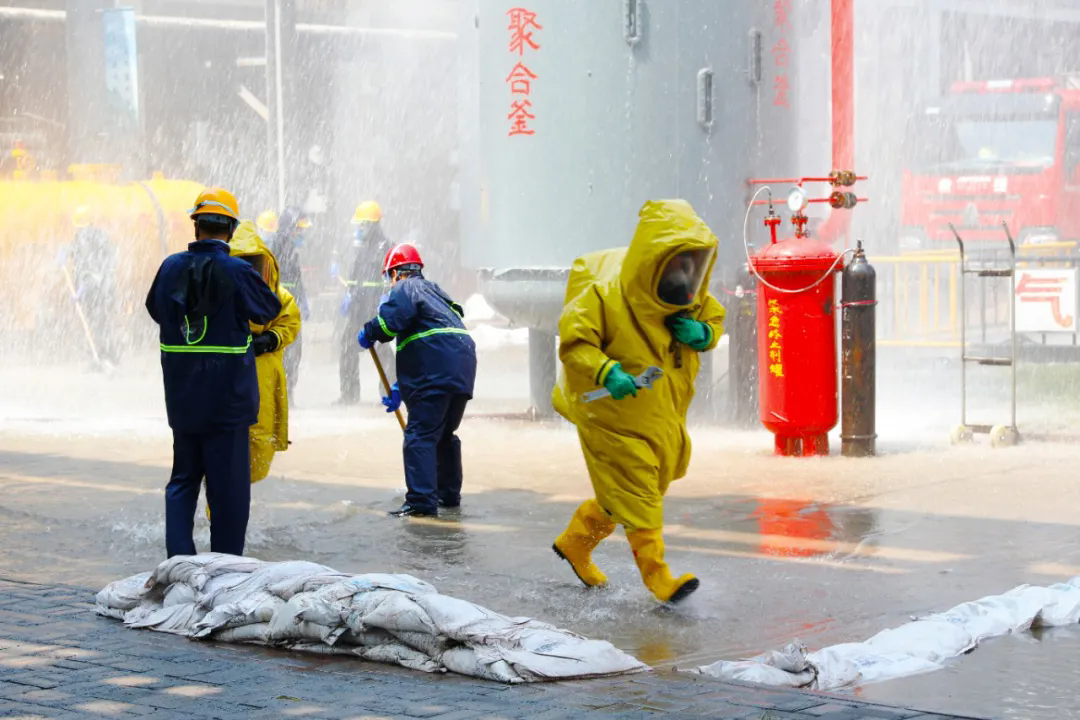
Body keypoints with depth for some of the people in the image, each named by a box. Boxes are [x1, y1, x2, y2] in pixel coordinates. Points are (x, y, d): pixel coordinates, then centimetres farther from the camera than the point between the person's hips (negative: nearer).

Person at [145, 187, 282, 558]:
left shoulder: (171, 267, -1)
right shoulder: (237, 272, -14)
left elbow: (155, 309, 17)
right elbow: (271, 309, 1)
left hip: (181, 398, 4)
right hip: (227, 399, -4)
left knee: (183, 478, 15)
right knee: (228, 483, 4)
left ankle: (178, 559, 7)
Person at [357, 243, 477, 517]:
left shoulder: (405, 288, 4)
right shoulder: (434, 291, 32)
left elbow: (390, 320, -17)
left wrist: (368, 335, 4)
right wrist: (401, 389, 31)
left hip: (436, 374, -9)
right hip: (463, 369, 9)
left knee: (419, 435, -9)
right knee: (445, 434, 22)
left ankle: (422, 500, -17)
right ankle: (449, 494, 31)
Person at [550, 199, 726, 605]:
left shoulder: (691, 297, -2)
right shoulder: (605, 296, -24)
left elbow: (715, 317, 13)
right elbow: (574, 342, -22)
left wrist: (703, 334, -11)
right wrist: (606, 373, -37)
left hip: (663, 421, 8)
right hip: (613, 419, -8)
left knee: (622, 496, 19)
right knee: (637, 495, -8)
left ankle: (575, 543, 39)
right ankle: (659, 578, -4)